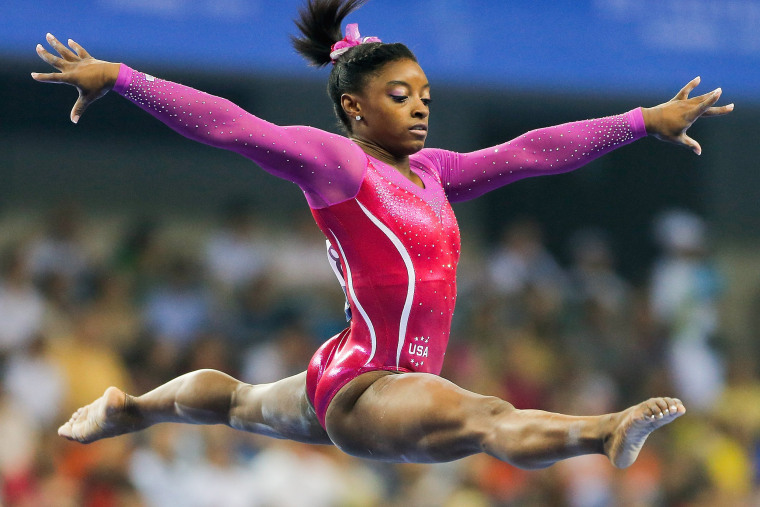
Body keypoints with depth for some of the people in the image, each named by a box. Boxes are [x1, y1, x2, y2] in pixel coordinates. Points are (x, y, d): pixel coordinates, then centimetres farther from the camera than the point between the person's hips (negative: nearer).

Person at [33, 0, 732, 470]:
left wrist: (645, 122, 9)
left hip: (345, 386, 10)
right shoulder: (333, 160, -12)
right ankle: (605, 434, -65)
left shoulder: (428, 172, 9)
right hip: (361, 391, -10)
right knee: (484, 419, -38)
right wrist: (118, 78, -23)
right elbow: (227, 125, -18)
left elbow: (529, 152, 9)